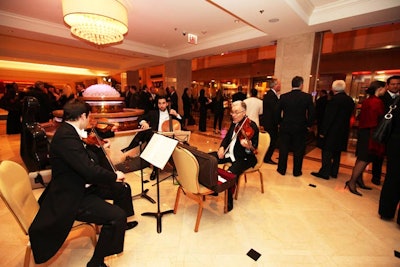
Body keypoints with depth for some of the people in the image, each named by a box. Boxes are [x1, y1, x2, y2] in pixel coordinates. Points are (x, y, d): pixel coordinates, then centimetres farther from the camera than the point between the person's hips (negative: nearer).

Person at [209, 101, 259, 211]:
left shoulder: (252, 127, -16)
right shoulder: (234, 123, 5)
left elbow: (254, 149, -20)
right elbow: (227, 137, 16)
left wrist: (248, 147, -43)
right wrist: (222, 147, -3)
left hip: (244, 158, -8)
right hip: (229, 153, 8)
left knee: (230, 173, -34)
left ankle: (229, 201, -7)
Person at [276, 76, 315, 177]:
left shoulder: (283, 96, -5)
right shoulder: (307, 97, -7)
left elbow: (278, 112, -1)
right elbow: (312, 113, -5)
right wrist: (308, 125, 8)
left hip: (285, 127, 1)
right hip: (300, 128, 0)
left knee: (283, 149, 11)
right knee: (298, 150, 11)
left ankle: (281, 169, 20)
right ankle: (297, 171, 22)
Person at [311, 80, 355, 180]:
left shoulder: (335, 100, -17)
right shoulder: (350, 100, 7)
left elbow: (328, 117, -18)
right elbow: (349, 116, 12)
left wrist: (322, 131, -14)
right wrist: (344, 127, 20)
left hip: (332, 131, -8)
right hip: (343, 131, 8)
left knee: (327, 152, 0)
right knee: (337, 153, 16)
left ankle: (324, 172, 5)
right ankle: (334, 172, 26)